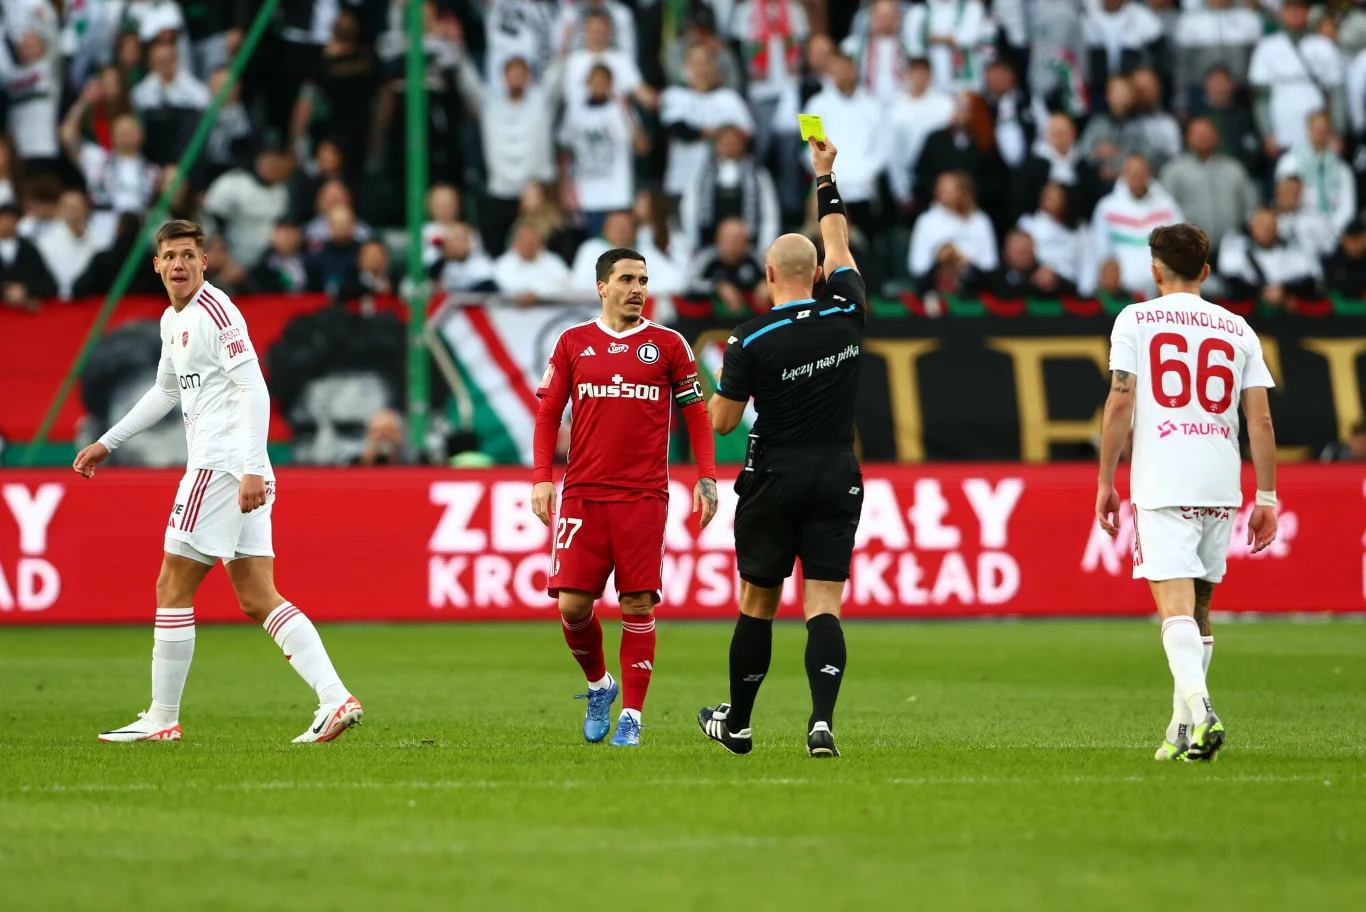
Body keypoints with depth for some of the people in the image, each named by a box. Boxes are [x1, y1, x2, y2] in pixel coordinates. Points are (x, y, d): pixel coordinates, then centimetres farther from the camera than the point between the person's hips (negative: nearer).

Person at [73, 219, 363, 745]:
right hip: (239, 472, 9)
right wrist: (106, 443, 36)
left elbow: (254, 390, -17)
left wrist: (252, 469, -24)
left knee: (172, 588, -2)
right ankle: (335, 699, -7)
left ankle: (161, 718, 5)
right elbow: (167, 391, 34)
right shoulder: (173, 320, 19)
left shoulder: (215, 312, -11)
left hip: (223, 465, -9)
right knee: (258, 599, 3)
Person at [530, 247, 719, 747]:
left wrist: (707, 477, 0)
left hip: (643, 496, -1)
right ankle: (599, 684, 21)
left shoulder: (667, 344, 6)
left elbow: (696, 414, 9)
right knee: (572, 603, -6)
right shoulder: (573, 343, 8)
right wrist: (542, 477, 0)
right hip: (583, 494, 1)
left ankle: (631, 715, 3)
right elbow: (548, 413, 10)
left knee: (638, 605, -4)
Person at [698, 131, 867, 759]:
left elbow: (721, 421, -7)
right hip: (837, 475, 2)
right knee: (823, 606, -2)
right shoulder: (846, 316, -2)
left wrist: (721, 379, 14)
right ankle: (822, 723, -20)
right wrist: (825, 178, 24)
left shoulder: (751, 339, -11)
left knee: (758, 601, 10)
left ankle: (737, 724, 23)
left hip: (774, 480, -2)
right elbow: (839, 247, 16)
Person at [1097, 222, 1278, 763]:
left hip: (1161, 484, -4)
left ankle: (1199, 710, -32)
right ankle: (1184, 729, 18)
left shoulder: (1136, 320, 4)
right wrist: (1266, 497, 11)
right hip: (1221, 483, 4)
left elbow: (1120, 403, -4)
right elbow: (1261, 421, 7)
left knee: (1175, 602, -12)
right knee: (1199, 606, 15)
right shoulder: (1237, 329, 12)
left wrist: (1105, 481, 2)